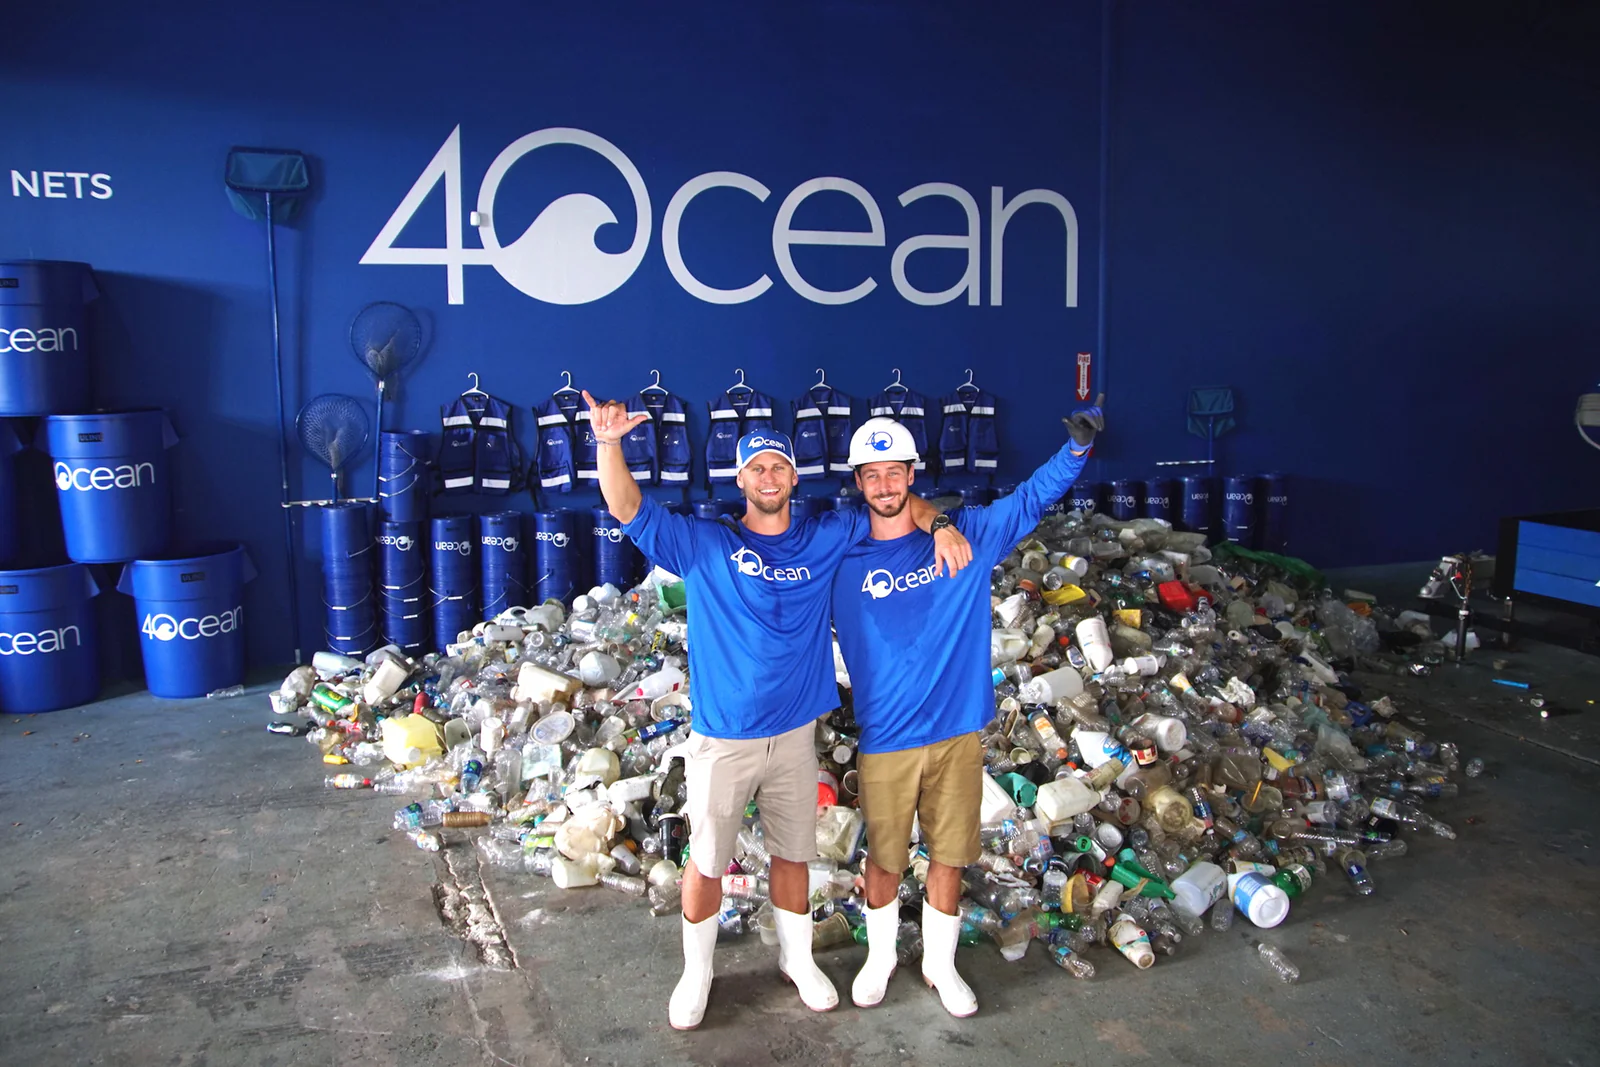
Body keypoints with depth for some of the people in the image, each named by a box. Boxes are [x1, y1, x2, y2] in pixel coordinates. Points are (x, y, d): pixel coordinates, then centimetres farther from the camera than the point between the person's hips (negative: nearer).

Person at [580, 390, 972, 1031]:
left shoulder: (826, 540, 2)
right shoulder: (703, 545, -6)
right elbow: (629, 511, -18)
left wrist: (941, 527, -11)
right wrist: (608, 443, -34)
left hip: (795, 733, 2)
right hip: (721, 738, -2)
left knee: (793, 854, 17)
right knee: (706, 861, 9)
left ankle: (798, 960, 39)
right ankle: (696, 972, 31)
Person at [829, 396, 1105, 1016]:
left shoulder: (966, 535, -1)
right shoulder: (843, 562, -4)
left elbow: (1032, 499, -4)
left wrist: (1077, 446, -18)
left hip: (958, 733, 1)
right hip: (885, 740, -1)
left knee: (949, 857, 13)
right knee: (884, 859, 13)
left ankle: (940, 964, 35)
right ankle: (879, 958, 38)